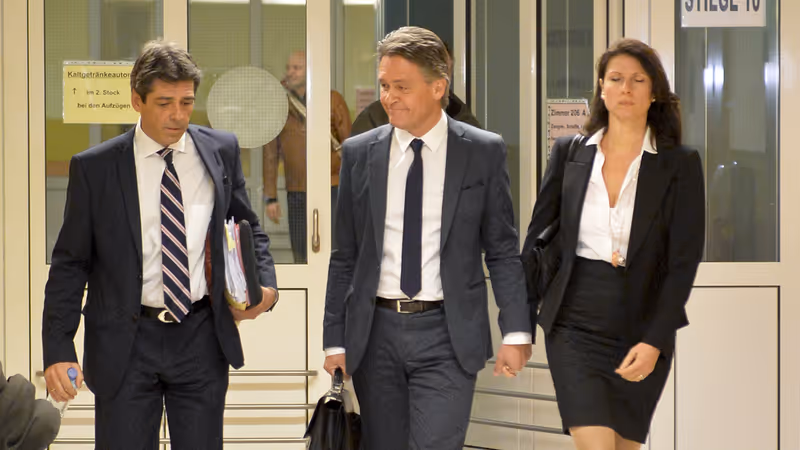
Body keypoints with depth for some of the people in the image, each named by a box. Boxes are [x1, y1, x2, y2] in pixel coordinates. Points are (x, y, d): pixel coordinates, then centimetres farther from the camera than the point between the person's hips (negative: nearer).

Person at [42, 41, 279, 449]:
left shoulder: (221, 151, 4)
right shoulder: (93, 168, -3)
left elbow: (248, 228, 15)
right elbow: (70, 263, -1)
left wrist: (265, 283, -5)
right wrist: (58, 349, -10)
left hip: (202, 338, 2)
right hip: (126, 341, -2)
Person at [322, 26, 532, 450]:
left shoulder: (484, 152, -1)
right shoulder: (359, 154, 5)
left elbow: (503, 251, 2)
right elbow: (345, 256, 8)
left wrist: (516, 332, -5)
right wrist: (335, 342, 4)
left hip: (447, 335, -2)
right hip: (375, 331, 3)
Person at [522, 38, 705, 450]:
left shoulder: (680, 164, -2)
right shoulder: (569, 153, 4)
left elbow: (683, 262, -6)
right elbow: (538, 236, 8)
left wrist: (654, 342, -15)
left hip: (642, 333, 0)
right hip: (574, 324, 0)